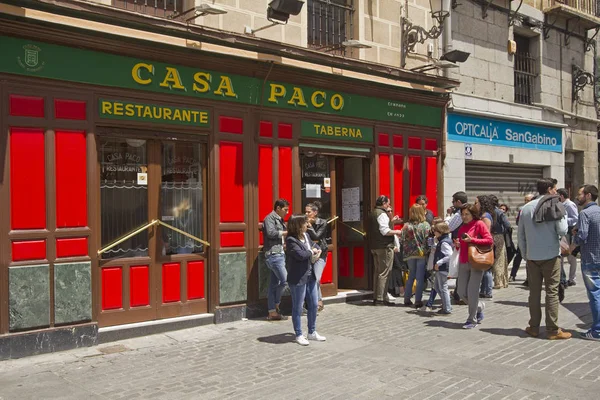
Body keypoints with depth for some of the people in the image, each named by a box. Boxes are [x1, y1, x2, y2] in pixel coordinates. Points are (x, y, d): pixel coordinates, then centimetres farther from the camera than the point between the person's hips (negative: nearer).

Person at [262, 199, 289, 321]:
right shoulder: (270, 218, -6)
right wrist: (287, 232, -13)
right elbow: (271, 233, -22)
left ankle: (272, 312, 11)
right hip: (273, 255, -9)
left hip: (280, 255, 9)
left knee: (274, 284, 8)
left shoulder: (280, 220, 22)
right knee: (284, 280, -14)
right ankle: (276, 305, 4)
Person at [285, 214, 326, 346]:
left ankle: (312, 332, 29)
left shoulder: (306, 236, 8)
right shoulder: (291, 240, -17)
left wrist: (317, 251, 0)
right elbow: (300, 254, -29)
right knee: (298, 307, 4)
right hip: (298, 279, -8)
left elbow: (315, 245, 24)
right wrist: (312, 252, -10)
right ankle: (299, 335, 16)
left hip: (310, 276, 8)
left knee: (313, 305, 15)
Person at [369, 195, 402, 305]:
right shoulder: (382, 214, -13)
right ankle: (381, 297, -6)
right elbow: (385, 231, -21)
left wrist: (391, 221, 17)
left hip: (375, 247, 10)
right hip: (384, 247, -10)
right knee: (384, 273, -6)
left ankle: (376, 296, 17)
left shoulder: (374, 213, 17)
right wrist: (397, 231, -9)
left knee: (377, 271, 13)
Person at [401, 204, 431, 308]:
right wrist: (428, 252, 1)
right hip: (422, 254, -2)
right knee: (420, 278, 4)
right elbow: (429, 239, -9)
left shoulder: (407, 226, -2)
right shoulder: (426, 225, -6)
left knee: (411, 276, 17)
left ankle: (407, 299, 18)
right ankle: (418, 301, 4)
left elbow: (402, 240, -3)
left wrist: (405, 253, 9)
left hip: (410, 254, 2)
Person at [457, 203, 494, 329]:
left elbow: (490, 240, -12)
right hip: (463, 262, 7)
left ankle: (472, 320, 8)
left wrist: (472, 240, -17)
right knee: (461, 292, 5)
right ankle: (479, 306, 31)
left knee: (472, 291, -5)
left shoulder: (479, 224, -4)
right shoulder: (462, 227, 15)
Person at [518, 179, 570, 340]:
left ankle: (534, 327, 15)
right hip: (551, 256, -4)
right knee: (552, 292, 1)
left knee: (534, 292, 10)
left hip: (532, 257, 4)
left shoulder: (526, 208, 5)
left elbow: (521, 235, 6)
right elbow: (562, 231, -12)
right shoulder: (554, 206, -7)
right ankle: (553, 330, 4)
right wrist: (563, 216, 5)